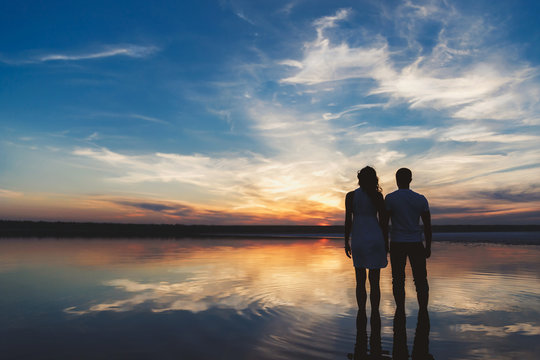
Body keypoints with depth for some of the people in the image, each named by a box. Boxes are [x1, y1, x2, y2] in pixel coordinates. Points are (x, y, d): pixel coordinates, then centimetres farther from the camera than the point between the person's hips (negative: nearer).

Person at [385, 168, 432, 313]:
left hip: (397, 244, -2)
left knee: (398, 280, 5)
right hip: (416, 244, 2)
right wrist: (428, 247, 12)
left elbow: (384, 222, -8)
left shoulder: (390, 198, -6)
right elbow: (428, 226, 4)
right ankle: (423, 311, 7)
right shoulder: (421, 199, 2)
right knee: (421, 280, 7)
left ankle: (400, 310, 8)